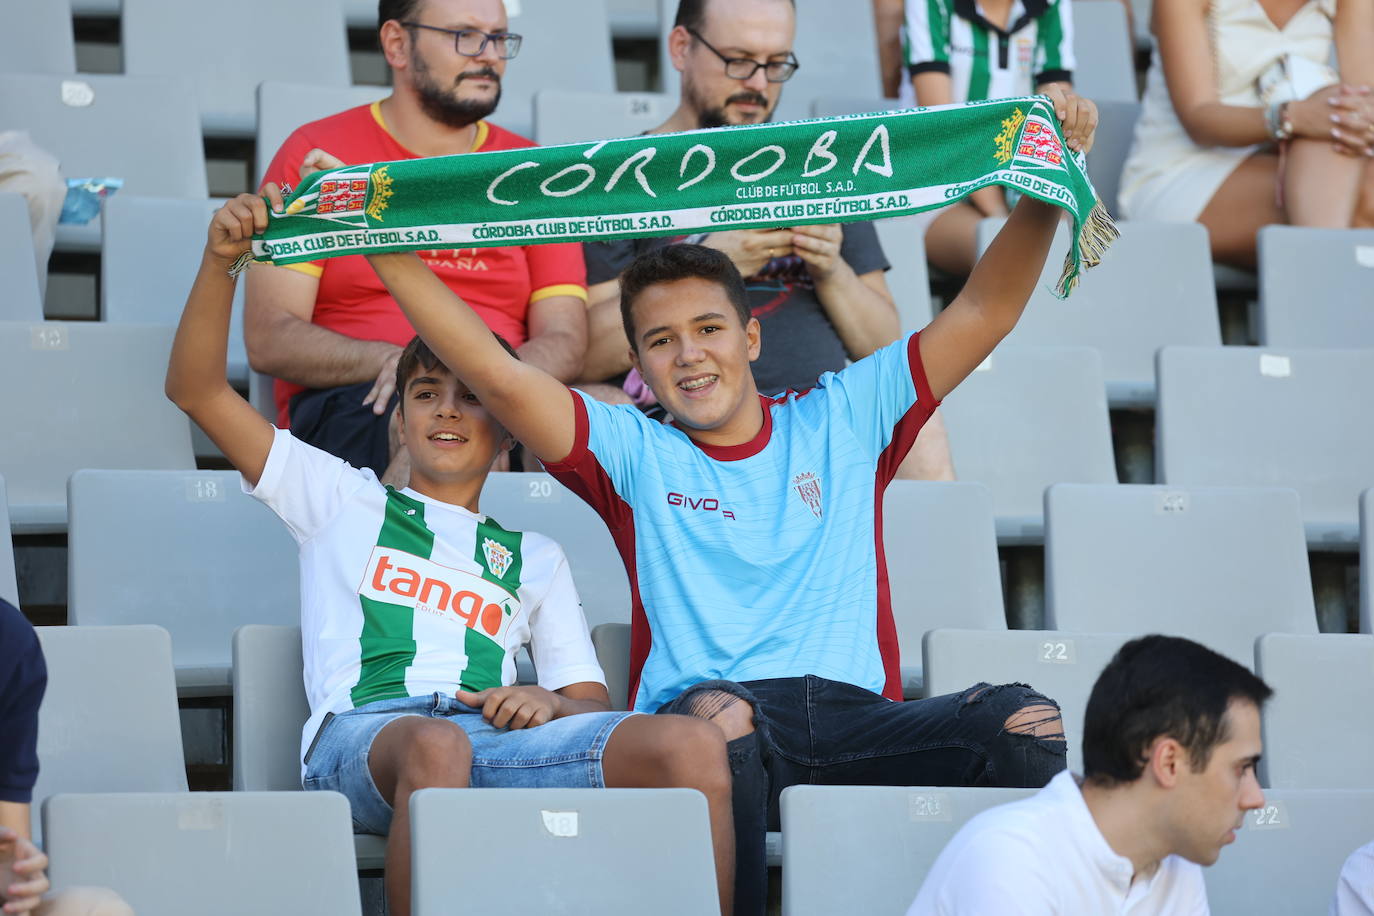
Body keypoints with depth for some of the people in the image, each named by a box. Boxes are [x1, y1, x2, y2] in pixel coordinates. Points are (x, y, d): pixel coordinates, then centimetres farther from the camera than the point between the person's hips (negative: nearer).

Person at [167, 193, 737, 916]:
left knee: (693, 746, -27)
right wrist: (220, 262, 4)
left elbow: (593, 707, 25)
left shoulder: (535, 559, 34)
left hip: (499, 734, 3)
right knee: (436, 745, -43)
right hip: (362, 733, -3)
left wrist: (550, 702, 0)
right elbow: (196, 391, 20)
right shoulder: (343, 500, 28)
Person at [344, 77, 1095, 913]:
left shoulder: (841, 421, 23)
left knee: (1025, 720, -27)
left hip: (855, 717, 2)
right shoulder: (635, 452, 20)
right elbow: (497, 374, 9)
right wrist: (384, 247, 2)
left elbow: (986, 312, 19)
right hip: (698, 713, -2)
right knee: (716, 716, -41)